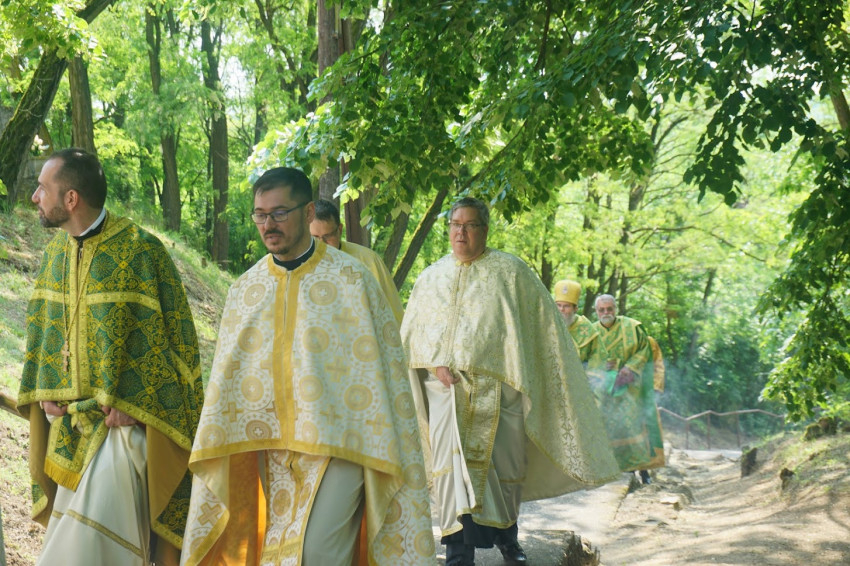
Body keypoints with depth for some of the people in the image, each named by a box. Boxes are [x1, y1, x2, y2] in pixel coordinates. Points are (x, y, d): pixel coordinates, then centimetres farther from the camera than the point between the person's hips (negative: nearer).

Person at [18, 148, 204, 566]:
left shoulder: (139, 250, -12)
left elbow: (169, 333, -12)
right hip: (71, 420, 7)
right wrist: (46, 393, 3)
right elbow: (41, 327, 17)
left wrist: (128, 403, -15)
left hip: (123, 418, -7)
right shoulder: (57, 251, 10)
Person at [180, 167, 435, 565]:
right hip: (272, 448, 5)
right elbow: (227, 383, 11)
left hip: (337, 440, -4)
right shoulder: (245, 290, 8)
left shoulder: (351, 279, -4)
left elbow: (384, 367, -2)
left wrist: (387, 455, -4)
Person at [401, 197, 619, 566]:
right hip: (447, 388, 1)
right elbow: (412, 332, 10)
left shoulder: (510, 272, 4)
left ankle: (506, 535, 29)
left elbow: (543, 325, 4)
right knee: (452, 464, -10)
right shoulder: (432, 277, 12)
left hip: (496, 387, -1)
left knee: (504, 464, 6)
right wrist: (436, 363, -8)